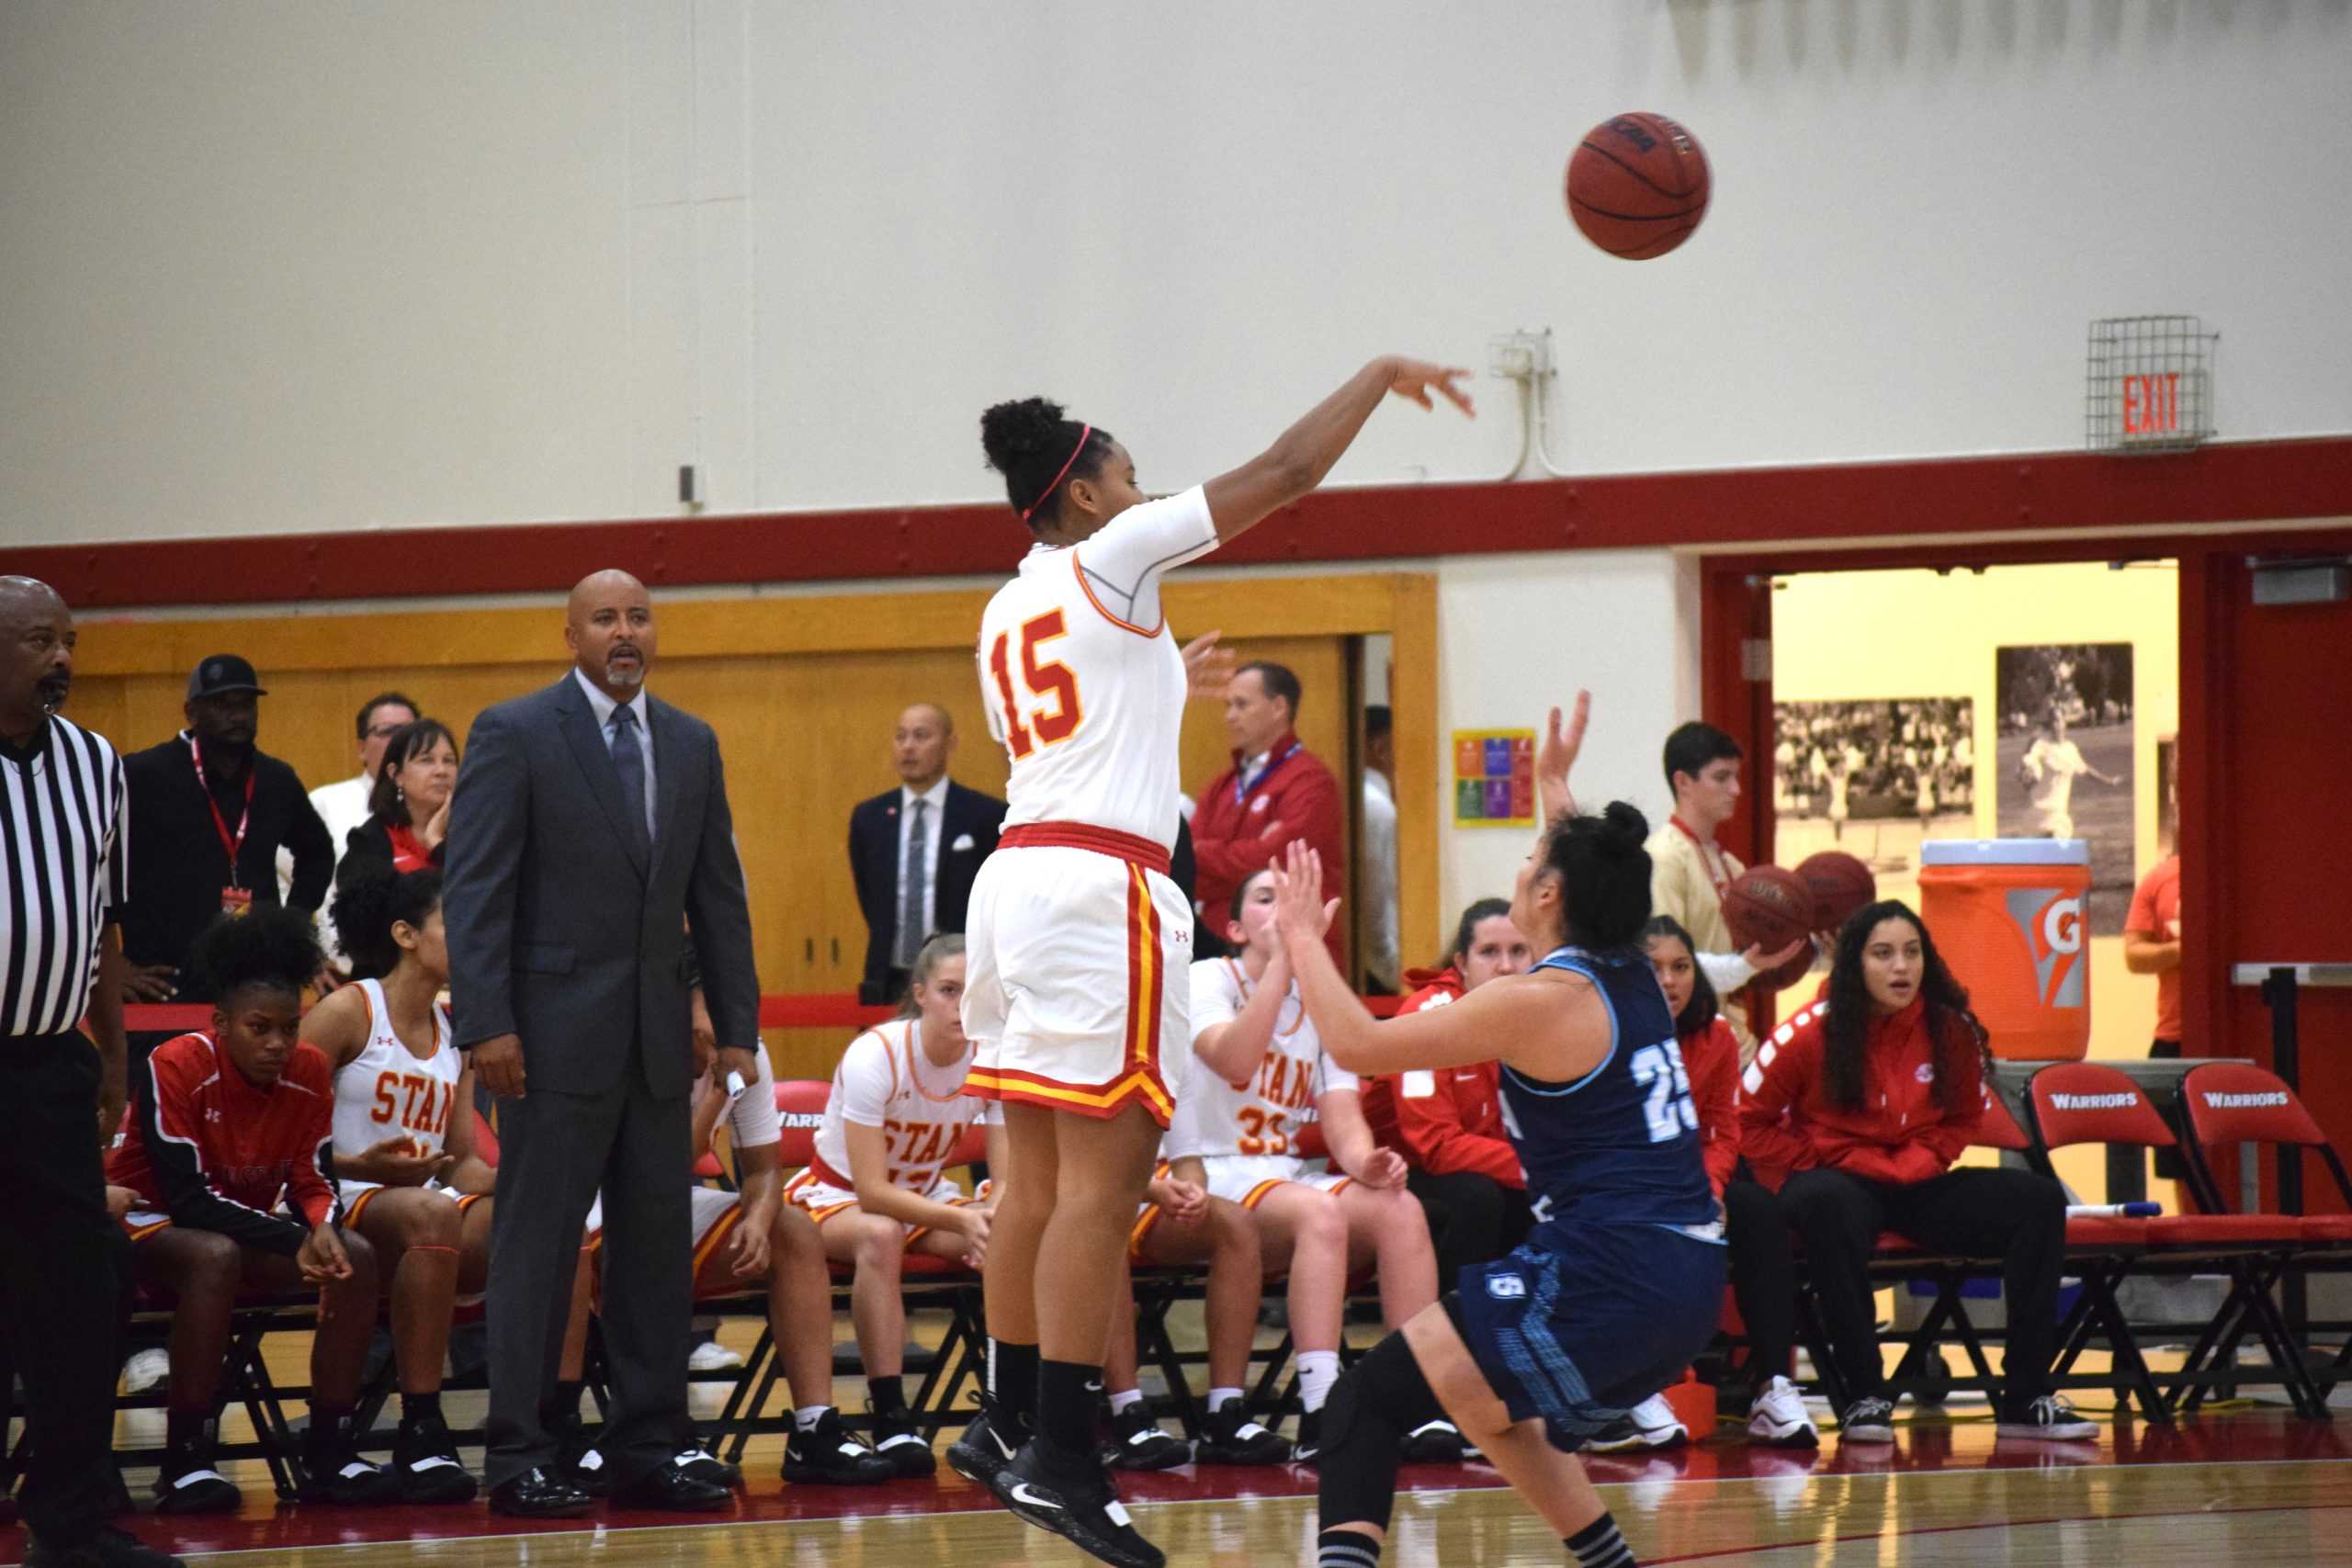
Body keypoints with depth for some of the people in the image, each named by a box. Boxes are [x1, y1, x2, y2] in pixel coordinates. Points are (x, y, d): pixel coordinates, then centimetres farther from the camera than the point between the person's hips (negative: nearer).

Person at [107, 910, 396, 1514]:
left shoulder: (309, 1071, -6)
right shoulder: (176, 1067, -22)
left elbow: (312, 1182, -1)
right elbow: (187, 1196, -25)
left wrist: (322, 1230, -27)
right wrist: (295, 1242, -32)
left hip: (247, 1226, 6)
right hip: (151, 1226, -6)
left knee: (355, 1255, -18)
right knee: (215, 1256, -38)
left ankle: (330, 1454, -14)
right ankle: (185, 1463, -33)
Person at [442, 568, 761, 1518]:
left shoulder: (692, 746, 13)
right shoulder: (514, 735, -3)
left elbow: (719, 895, 15)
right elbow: (474, 890, -8)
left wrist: (738, 1027, 9)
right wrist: (487, 1024, -15)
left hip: (658, 1038, 6)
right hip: (556, 1036, -5)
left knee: (658, 1246, 6)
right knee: (536, 1247, -3)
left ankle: (648, 1453, 12)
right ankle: (519, 1460, 0)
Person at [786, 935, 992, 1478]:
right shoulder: (874, 1057, -26)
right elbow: (872, 1191, -30)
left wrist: (990, 1216, -37)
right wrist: (962, 1219, -43)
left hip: (926, 1198, 4)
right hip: (838, 1196, -4)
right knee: (881, 1237, -40)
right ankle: (890, 1418, -39)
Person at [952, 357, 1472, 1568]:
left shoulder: (1007, 614, 20)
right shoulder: (1109, 558, -3)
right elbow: (1283, 475, -4)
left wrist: (1161, 685, 42)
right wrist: (1381, 377, 9)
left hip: (1016, 870, 9)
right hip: (1101, 881, -9)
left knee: (1042, 1174, 14)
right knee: (1102, 1178, -10)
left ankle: (1006, 1423, 17)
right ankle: (1059, 1457, -14)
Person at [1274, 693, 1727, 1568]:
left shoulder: (1540, 1003, -10)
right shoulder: (1633, 977, 12)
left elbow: (1357, 1043, -9)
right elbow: (1592, 882, 38)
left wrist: (1301, 938, 4)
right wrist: (1554, 783, 49)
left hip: (1603, 1282, -9)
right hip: (1689, 1284, 9)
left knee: (1370, 1400, -10)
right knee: (1497, 1409, 32)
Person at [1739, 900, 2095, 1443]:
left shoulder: (1951, 1029, 0)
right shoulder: (1812, 1033, -9)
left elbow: (1964, 1117, 15)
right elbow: (1748, 1119, -3)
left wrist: (1921, 1162, -3)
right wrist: (1813, 1164, -8)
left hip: (1918, 1186, 4)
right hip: (1837, 1179, -4)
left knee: (2039, 1201, -14)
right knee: (1828, 1205, -41)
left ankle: (2027, 1399, -14)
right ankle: (1864, 1397, -36)